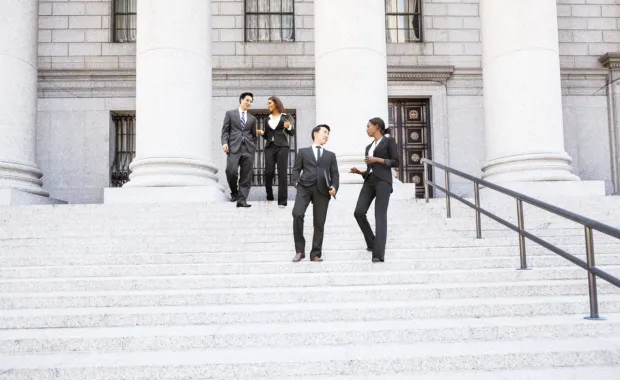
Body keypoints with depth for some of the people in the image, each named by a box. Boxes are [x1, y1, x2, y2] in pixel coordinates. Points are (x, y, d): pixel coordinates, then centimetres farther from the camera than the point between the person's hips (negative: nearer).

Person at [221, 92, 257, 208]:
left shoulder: (252, 118, 20)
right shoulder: (230, 113, 13)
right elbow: (225, 130, 6)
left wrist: (254, 147, 10)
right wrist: (224, 142, -9)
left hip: (248, 149, 3)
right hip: (234, 147, -2)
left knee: (246, 176, -4)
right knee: (231, 172, -16)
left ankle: (242, 200, -1)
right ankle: (234, 192, 11)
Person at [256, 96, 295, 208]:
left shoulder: (286, 117, 7)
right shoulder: (268, 119, 18)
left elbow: (292, 133, 4)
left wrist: (289, 127, -15)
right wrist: (261, 133, 1)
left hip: (282, 146, -3)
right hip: (269, 147, 4)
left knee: (282, 173, -8)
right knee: (268, 172, -6)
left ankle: (282, 201, -8)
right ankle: (269, 196, 14)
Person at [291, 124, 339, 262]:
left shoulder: (330, 155, 25)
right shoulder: (303, 152, 20)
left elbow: (334, 173, 15)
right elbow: (296, 169, 12)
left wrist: (334, 187, -3)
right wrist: (296, 182, -7)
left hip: (322, 189, 2)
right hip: (305, 186, -2)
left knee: (319, 222, -1)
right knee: (297, 214, -22)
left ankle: (316, 254, 12)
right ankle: (299, 250, -9)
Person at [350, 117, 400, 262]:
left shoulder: (389, 141, 7)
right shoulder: (369, 147, 26)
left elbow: (396, 162, -2)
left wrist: (377, 159, -9)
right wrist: (358, 171, 8)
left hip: (383, 181, -6)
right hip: (369, 181, 6)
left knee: (380, 216, -14)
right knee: (359, 212, -10)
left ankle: (379, 254, -19)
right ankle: (372, 243, 11)